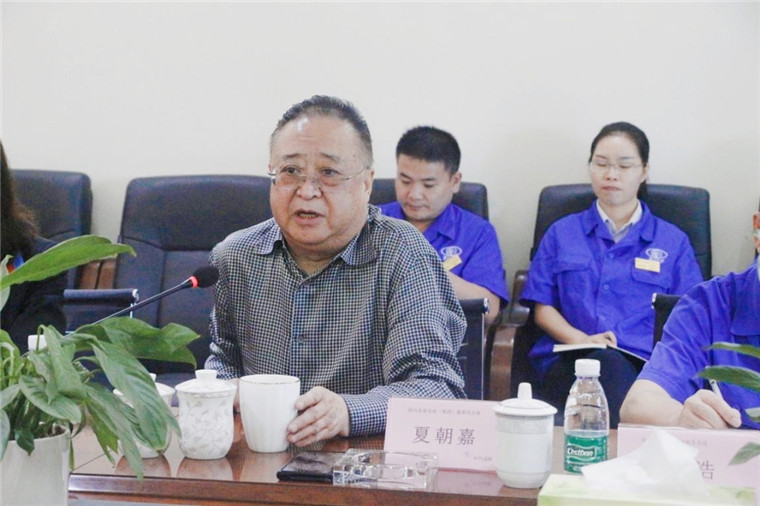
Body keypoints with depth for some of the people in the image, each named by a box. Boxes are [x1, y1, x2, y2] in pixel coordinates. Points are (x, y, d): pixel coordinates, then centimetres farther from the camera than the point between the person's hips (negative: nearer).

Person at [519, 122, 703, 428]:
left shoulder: (673, 242, 21)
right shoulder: (562, 233, 24)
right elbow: (542, 307, 15)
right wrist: (580, 338, -7)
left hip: (644, 366, -1)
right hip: (568, 363, 1)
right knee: (607, 362, -38)